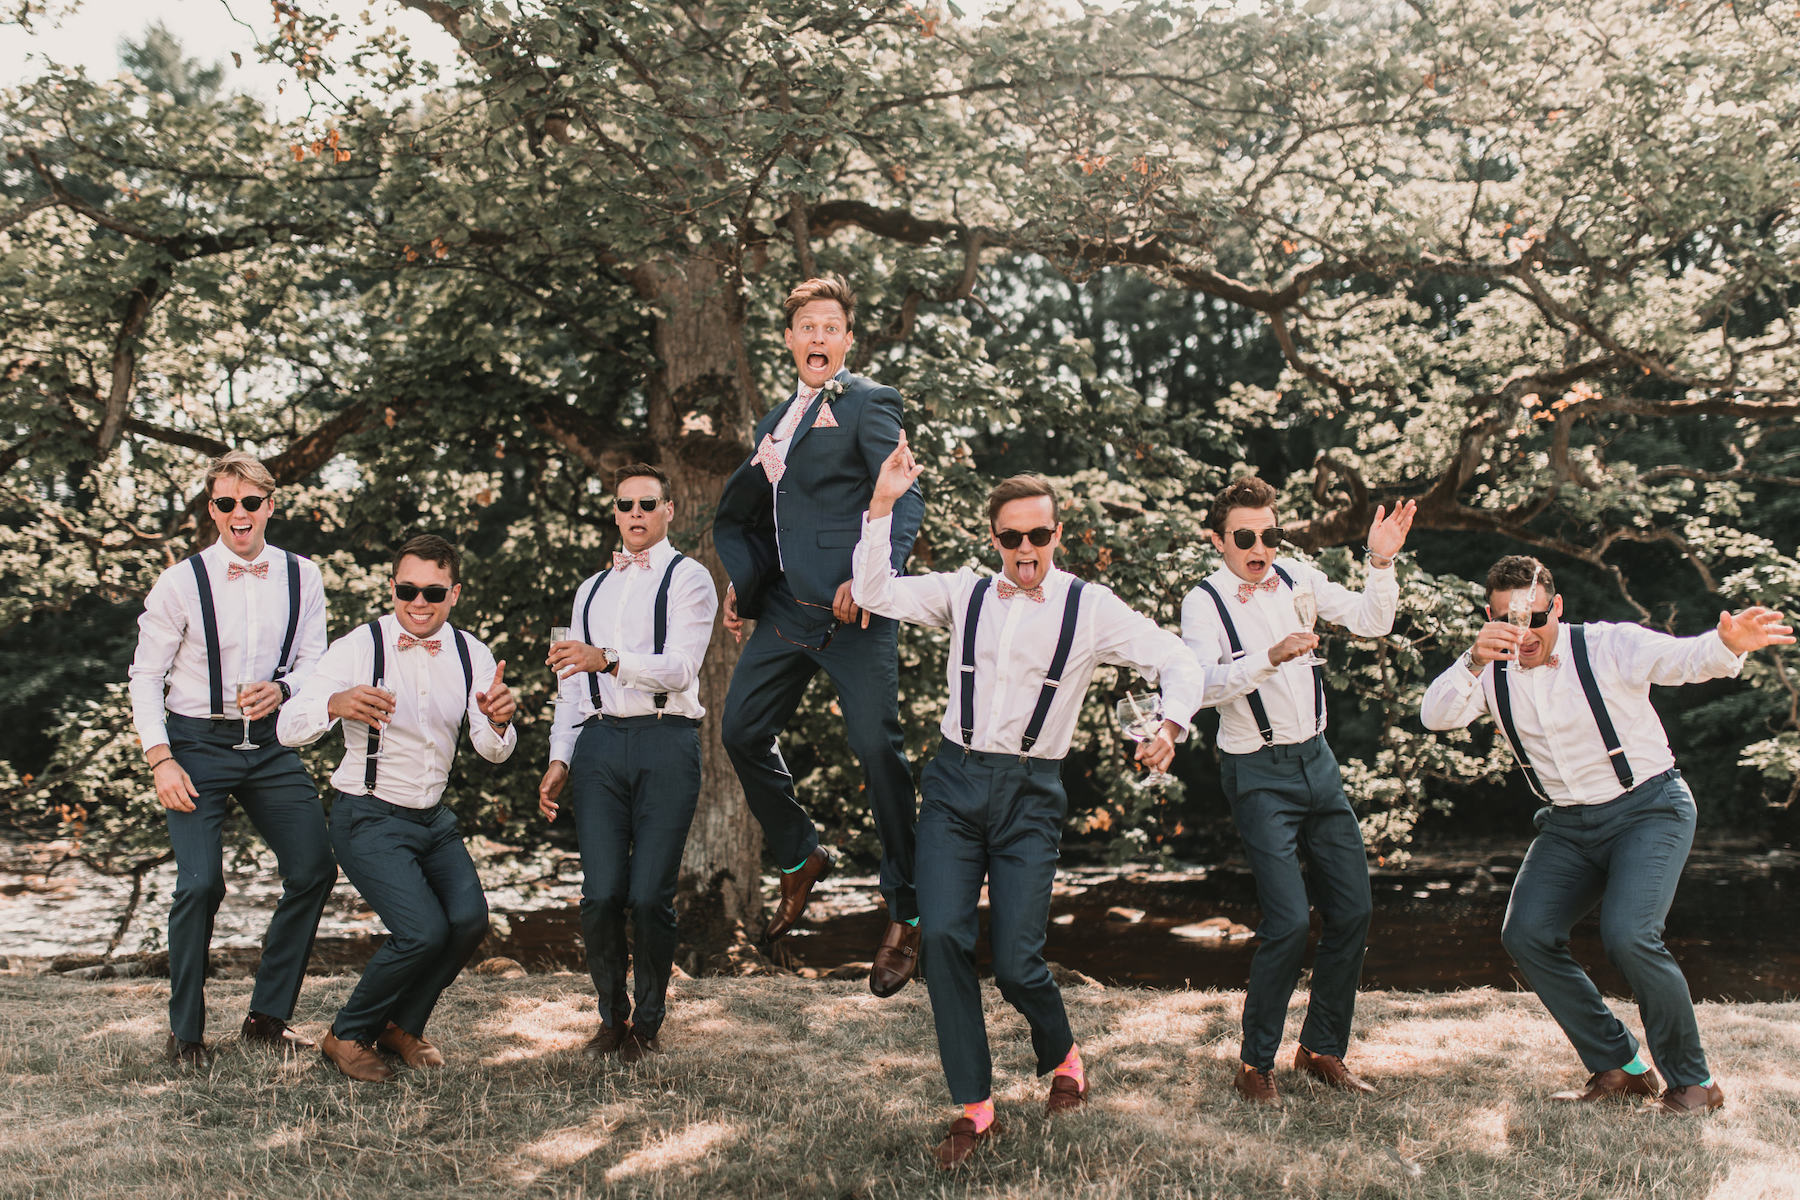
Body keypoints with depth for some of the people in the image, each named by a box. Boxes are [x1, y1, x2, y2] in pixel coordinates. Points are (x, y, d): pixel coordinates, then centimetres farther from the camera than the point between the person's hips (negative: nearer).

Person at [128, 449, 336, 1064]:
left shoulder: (301, 577, 3)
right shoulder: (181, 582, -6)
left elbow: (314, 662, 7)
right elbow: (146, 676, -1)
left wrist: (281, 689, -15)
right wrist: (160, 758, -9)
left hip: (271, 743, 4)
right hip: (197, 742, -4)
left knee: (314, 869, -1)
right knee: (200, 883, -14)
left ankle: (267, 1017, 16)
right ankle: (185, 1032, 6)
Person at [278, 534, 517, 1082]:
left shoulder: (472, 655, 0)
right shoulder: (359, 647, -14)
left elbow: (492, 751, -5)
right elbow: (290, 727, -21)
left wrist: (498, 721, -30)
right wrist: (336, 703, -43)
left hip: (434, 817, 5)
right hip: (369, 817, -5)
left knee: (469, 919, -13)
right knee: (424, 930, -19)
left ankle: (401, 1026, 14)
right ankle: (347, 1036, 7)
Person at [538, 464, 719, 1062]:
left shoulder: (688, 578, 6)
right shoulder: (590, 590, 24)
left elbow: (679, 669, -8)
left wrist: (608, 659, -23)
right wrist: (560, 759, 14)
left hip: (665, 742, -4)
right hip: (599, 743, 4)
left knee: (649, 895, -7)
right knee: (601, 894, -5)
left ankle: (647, 1022, 11)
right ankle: (611, 1015, 14)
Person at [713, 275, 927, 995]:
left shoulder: (869, 403, 0)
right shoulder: (776, 421, 22)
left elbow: (904, 499, -11)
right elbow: (743, 516, 28)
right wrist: (743, 583, 11)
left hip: (851, 609, -7)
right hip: (785, 606, 8)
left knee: (877, 750, -8)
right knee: (742, 731, 9)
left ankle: (905, 920, 3)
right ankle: (799, 859, 32)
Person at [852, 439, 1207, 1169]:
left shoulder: (1089, 608, 1)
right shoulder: (964, 594, 7)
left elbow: (1180, 663, 1)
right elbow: (876, 594, 1)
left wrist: (1170, 725, -18)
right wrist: (882, 506, -6)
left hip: (1030, 794, -2)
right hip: (954, 783, 2)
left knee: (1015, 961, -6)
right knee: (942, 935, -11)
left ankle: (1062, 1055, 29)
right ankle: (974, 1108, 4)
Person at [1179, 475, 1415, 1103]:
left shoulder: (1298, 579, 4)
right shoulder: (1205, 602, -11)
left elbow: (1371, 622, 6)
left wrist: (1381, 563, -10)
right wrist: (1272, 656, -38)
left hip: (1316, 761, 6)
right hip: (1258, 774, -6)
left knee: (1353, 910, 7)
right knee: (1289, 922, -13)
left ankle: (1322, 1048, 25)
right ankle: (1254, 1064, 6)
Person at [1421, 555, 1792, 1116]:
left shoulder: (1608, 646, -15)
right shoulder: (1491, 668, -3)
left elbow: (1683, 658, -32)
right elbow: (1436, 715, -19)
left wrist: (1727, 645, -56)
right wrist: (1473, 662, -38)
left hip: (1649, 808, -5)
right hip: (1567, 824, 5)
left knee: (1628, 935, -24)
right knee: (1525, 934, -11)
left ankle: (1693, 1081, -2)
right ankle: (1620, 1068, 6)